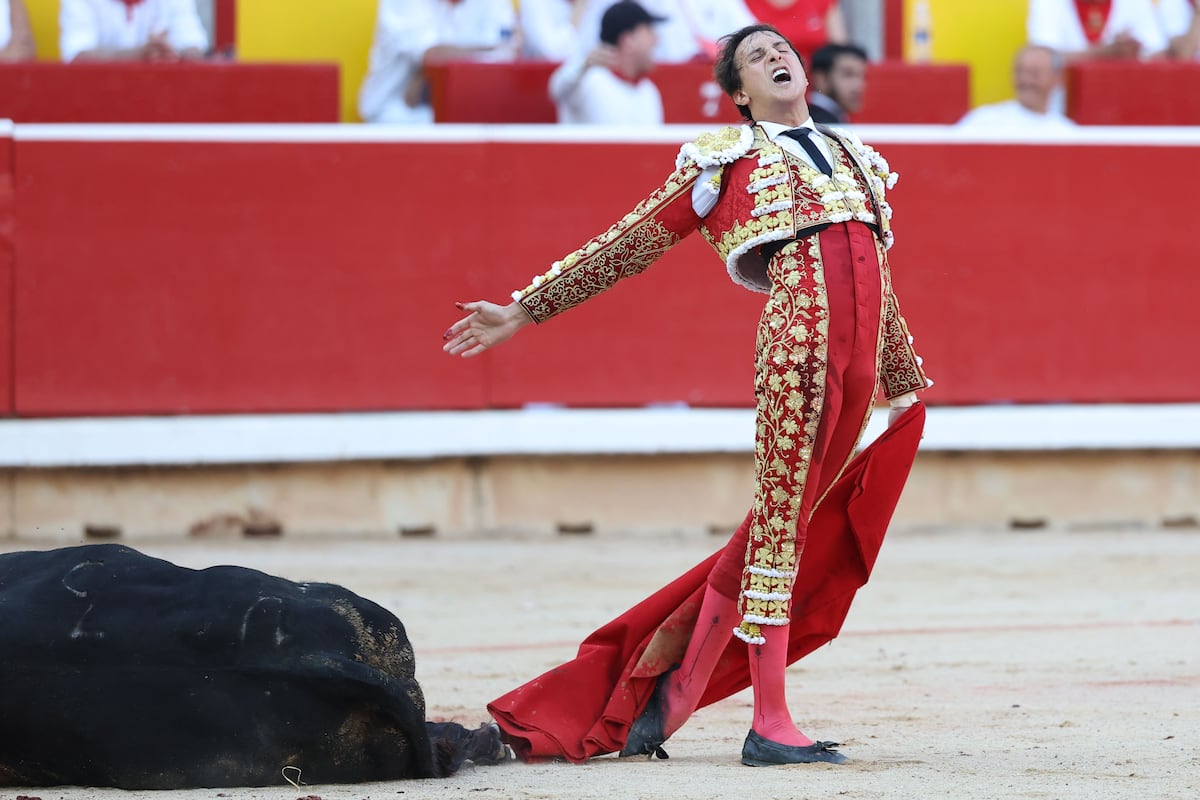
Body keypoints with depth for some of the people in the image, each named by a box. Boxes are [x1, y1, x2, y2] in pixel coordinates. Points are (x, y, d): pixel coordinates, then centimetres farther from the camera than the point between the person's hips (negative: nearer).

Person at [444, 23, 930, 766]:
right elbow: (630, 244, 10)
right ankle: (770, 725, -4)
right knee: (779, 524, -6)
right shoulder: (725, 159, 8)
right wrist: (523, 311, 8)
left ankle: (673, 684, 17)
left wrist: (906, 384, 39)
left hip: (862, 365, 6)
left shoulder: (854, 156, 24)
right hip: (798, 342, -6)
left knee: (781, 530, 7)